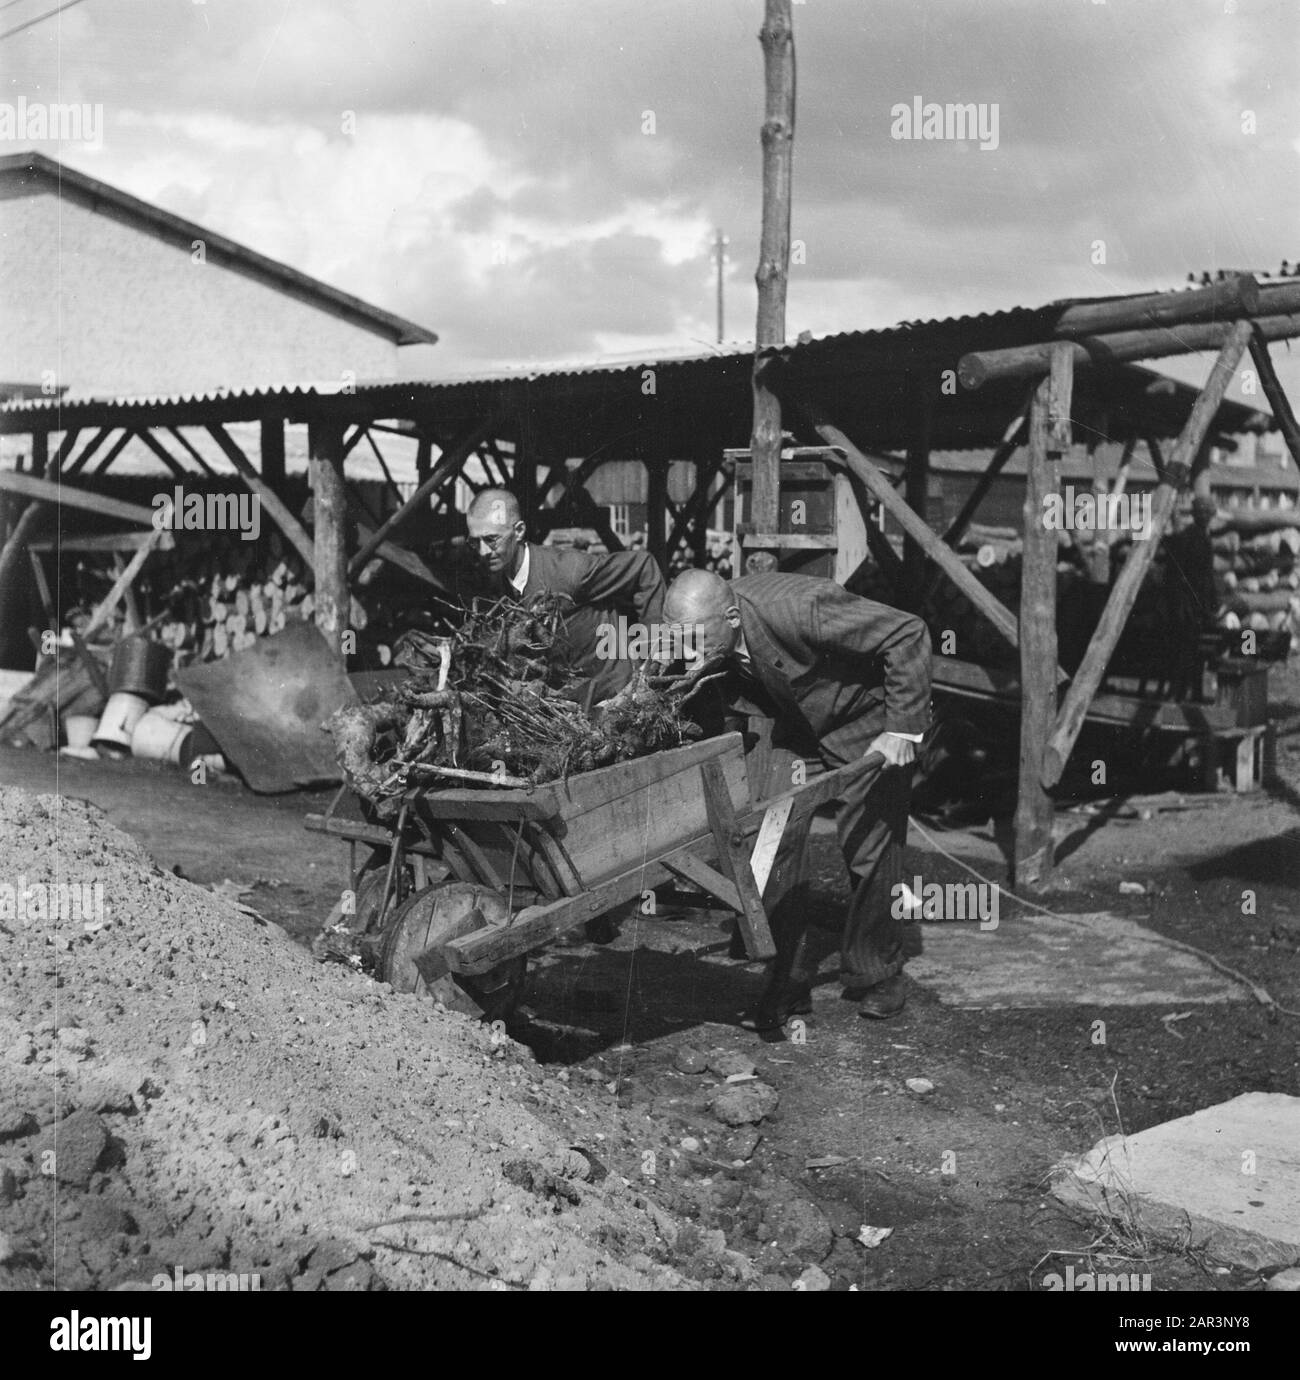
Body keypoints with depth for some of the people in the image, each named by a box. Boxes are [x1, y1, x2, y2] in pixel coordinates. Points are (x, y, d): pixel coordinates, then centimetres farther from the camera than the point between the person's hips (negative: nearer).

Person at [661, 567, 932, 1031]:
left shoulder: (797, 609, -39)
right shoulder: (712, 648, -20)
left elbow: (908, 633, -33)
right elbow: (735, 715, 0)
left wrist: (903, 728, -31)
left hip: (866, 719, -5)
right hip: (785, 725, 5)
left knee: (869, 847, -2)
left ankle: (877, 975, 19)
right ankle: (788, 982, 4)